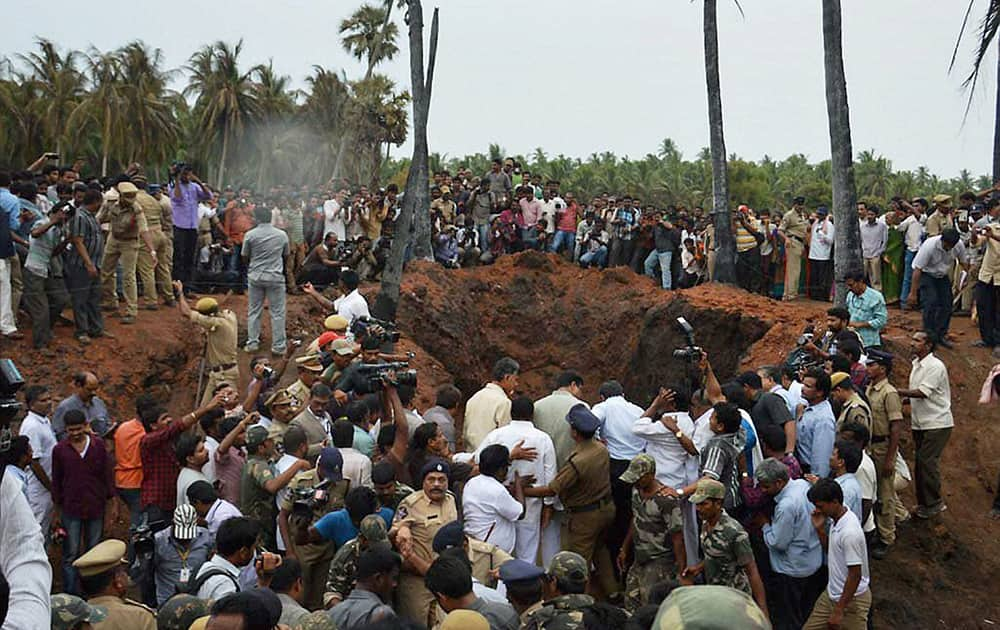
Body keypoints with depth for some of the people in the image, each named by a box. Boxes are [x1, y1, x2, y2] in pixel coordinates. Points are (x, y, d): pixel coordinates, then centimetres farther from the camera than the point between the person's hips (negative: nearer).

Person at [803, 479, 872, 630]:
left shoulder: (850, 532, -30)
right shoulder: (837, 519, -2)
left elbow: (855, 575, -26)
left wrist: (839, 610, -21)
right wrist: (820, 529, -3)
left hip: (851, 599, -9)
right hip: (831, 593, 9)